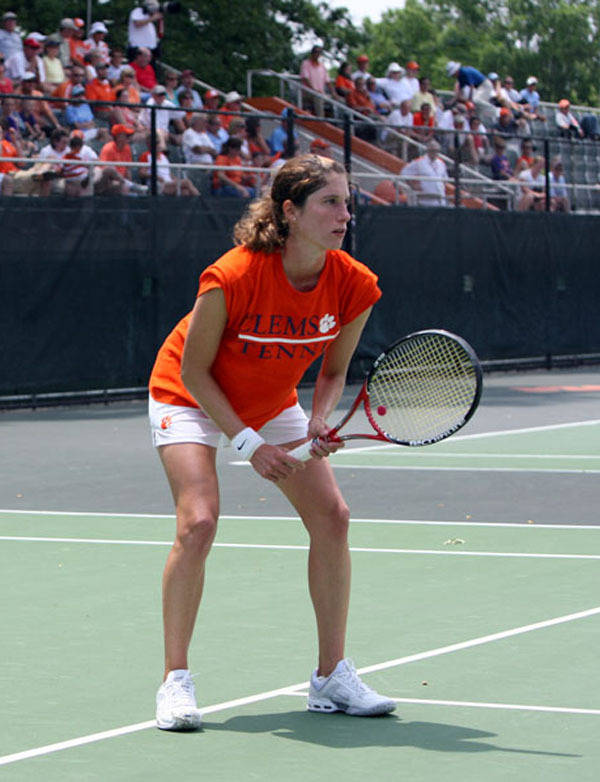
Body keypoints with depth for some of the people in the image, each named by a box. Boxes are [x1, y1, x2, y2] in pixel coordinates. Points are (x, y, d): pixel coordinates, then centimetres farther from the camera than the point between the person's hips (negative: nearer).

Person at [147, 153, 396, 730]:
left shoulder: (353, 285, -19)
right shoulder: (234, 277, -33)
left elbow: (333, 371, -1)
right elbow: (193, 369, -21)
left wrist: (319, 425, -20)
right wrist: (248, 445, -23)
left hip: (273, 404, 5)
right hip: (191, 400, -5)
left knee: (332, 516, -7)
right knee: (198, 521, -23)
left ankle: (331, 678, 3)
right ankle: (175, 680, -11)